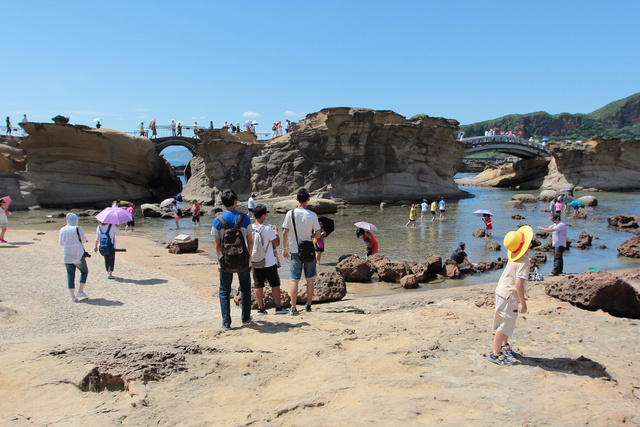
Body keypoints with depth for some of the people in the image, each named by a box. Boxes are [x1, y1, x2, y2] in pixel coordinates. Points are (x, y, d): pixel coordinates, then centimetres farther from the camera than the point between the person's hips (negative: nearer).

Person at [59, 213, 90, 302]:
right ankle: (80, 291, 9)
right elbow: (83, 239, -5)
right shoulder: (77, 229, -11)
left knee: (70, 275, 9)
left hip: (67, 257, 4)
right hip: (78, 256, -3)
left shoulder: (62, 230, 2)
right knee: (84, 271, 17)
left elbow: (61, 243, 11)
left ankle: (73, 296, 8)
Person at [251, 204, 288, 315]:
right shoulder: (268, 228, -16)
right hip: (269, 262, -4)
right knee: (275, 284, 8)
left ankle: (261, 308, 10)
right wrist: (276, 232, 2)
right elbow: (277, 243, -12)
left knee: (258, 285, 8)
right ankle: (278, 307, 13)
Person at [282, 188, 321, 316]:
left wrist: (284, 248, 5)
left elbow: (285, 233, -5)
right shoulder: (312, 215, -6)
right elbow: (317, 234, -5)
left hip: (295, 251, 0)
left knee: (294, 280, 2)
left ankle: (293, 308, 1)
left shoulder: (290, 213, -6)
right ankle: (308, 305, 19)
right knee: (310, 279, 12)